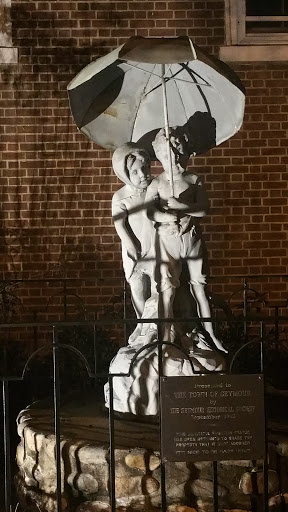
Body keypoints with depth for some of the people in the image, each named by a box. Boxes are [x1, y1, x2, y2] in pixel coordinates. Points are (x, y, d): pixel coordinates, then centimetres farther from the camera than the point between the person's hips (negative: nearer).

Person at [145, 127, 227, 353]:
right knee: (167, 289, -3)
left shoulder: (194, 181, 3)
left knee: (199, 286, 7)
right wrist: (170, 218, -26)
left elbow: (204, 208, -9)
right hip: (168, 239, -1)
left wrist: (180, 206, -18)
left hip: (193, 238, 2)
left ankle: (210, 334, 14)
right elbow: (151, 212, -13)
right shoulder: (157, 184, 0)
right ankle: (167, 335, 4)